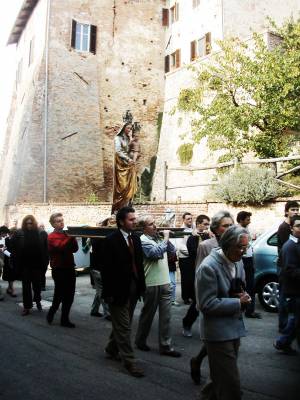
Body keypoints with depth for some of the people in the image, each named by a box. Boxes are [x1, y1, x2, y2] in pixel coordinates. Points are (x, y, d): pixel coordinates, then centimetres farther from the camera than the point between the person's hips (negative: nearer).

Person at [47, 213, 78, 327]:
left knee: (69, 296, 9)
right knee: (59, 295, -1)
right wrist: (71, 236, -30)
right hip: (59, 270, -6)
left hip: (69, 268, 7)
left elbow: (75, 249, 1)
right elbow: (61, 247, -27)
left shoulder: (66, 234, 12)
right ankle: (51, 313, 22)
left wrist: (73, 237, -11)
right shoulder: (52, 237, -7)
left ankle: (65, 319, 19)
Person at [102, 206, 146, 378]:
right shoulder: (111, 240, -14)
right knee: (124, 327, 1)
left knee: (123, 324, 19)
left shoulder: (136, 238, 6)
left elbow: (139, 263, 10)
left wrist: (142, 285, 6)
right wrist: (109, 293, -15)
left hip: (133, 288, 7)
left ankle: (112, 349, 37)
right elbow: (107, 268, -14)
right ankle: (129, 361, 10)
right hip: (119, 290, -7)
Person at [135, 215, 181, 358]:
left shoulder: (158, 238, 11)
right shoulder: (143, 241, -11)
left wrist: (166, 238, 0)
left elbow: (172, 251, 14)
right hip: (151, 285, -6)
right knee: (148, 314, 9)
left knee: (166, 316, 6)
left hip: (165, 283, 6)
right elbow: (157, 253, -24)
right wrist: (165, 238, -14)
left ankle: (166, 346, 14)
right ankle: (140, 341, 29)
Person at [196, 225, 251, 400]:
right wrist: (238, 303, -19)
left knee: (222, 379, 22)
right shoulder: (209, 267, -20)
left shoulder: (238, 261, 5)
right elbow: (207, 305, -20)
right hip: (218, 331, -8)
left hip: (234, 327, 8)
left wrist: (243, 296, -4)